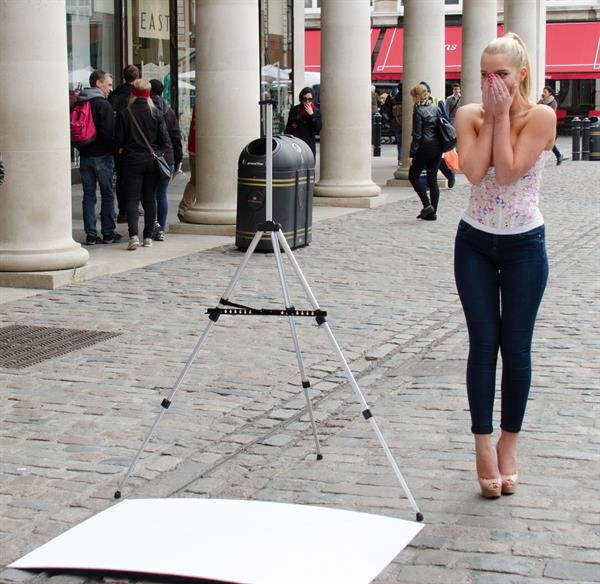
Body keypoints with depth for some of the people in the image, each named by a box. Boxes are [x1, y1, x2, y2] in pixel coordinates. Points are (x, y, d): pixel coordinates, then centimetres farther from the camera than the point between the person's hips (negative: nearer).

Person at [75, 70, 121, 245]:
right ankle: (108, 233, 6)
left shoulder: (78, 104, 9)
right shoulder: (103, 104, -12)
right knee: (107, 195, 4)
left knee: (88, 195, 7)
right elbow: (109, 131, -16)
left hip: (84, 156, 6)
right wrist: (112, 149, -3)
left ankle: (91, 234, 5)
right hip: (102, 156, -6)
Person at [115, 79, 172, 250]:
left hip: (132, 161, -2)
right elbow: (165, 140, -1)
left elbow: (119, 141, -4)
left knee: (132, 199, 0)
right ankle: (148, 237, 12)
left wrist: (123, 151, 14)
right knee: (150, 199, 10)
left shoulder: (125, 114, -6)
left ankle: (133, 235, -17)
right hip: (152, 161, 2)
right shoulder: (156, 113, -2)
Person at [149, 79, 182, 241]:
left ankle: (154, 221, -12)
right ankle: (161, 230, 9)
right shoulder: (169, 112, 4)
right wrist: (177, 160, 13)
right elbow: (176, 138, 7)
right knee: (162, 195, 9)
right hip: (166, 159, 3)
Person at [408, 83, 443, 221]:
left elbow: (417, 135, -13)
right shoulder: (435, 108, 9)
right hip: (437, 147, 7)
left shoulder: (418, 110, -11)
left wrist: (412, 154, -11)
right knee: (432, 179, 9)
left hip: (425, 147, -7)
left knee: (413, 176, 7)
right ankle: (432, 212, 8)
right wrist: (440, 146, 18)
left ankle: (427, 205, -5)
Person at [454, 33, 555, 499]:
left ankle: (509, 446, 17)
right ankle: (484, 448, 5)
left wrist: (503, 115, -16)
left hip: (524, 245, -2)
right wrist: (490, 117, -13)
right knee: (483, 345, 0)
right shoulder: (469, 115, -1)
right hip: (475, 243, 2)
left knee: (516, 348, 3)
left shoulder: (541, 116, -9)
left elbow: (508, 172, -20)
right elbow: (474, 171, -16)